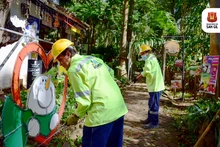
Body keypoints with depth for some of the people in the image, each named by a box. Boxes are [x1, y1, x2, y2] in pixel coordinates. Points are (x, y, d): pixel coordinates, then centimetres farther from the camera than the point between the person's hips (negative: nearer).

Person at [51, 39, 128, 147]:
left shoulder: (74, 69, -12)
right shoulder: (93, 58, 12)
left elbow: (85, 101, -15)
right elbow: (111, 73, 25)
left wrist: (76, 116, 2)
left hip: (101, 114, -8)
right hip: (119, 109, 9)